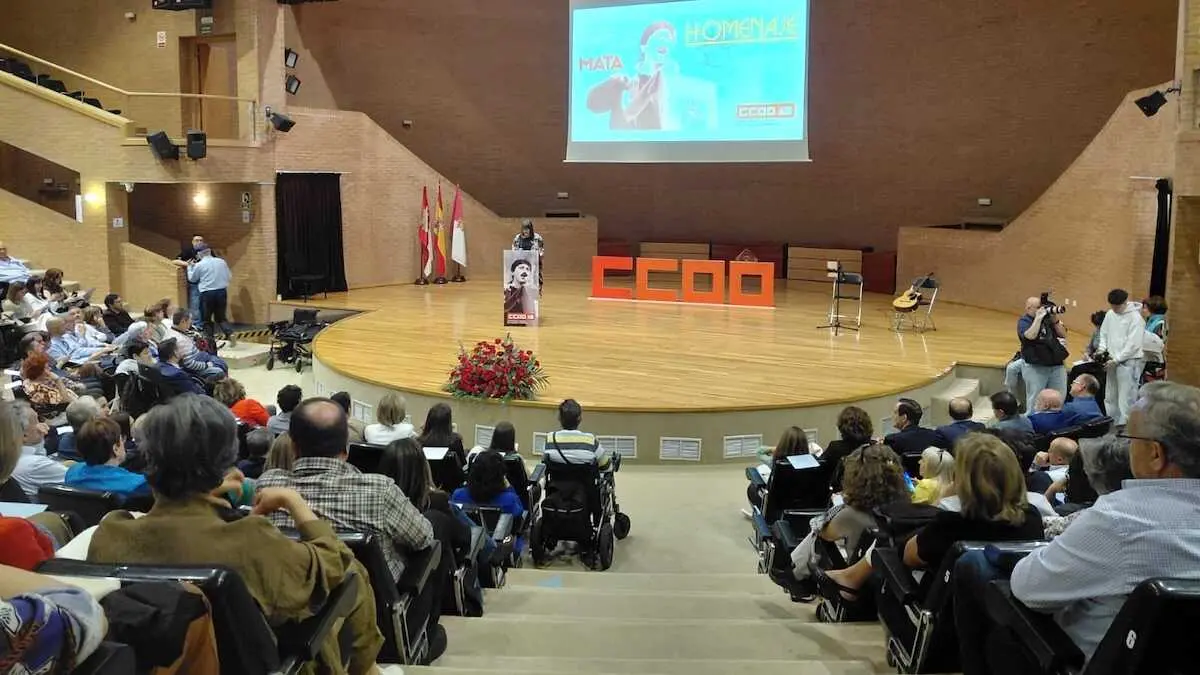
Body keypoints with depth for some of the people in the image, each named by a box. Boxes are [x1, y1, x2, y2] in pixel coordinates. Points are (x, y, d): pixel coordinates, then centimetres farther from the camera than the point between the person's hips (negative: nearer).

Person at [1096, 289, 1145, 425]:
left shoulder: (1135, 318, -14)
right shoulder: (1110, 314, 7)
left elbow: (1133, 345, -17)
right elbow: (1104, 333, 18)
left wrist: (1116, 360, -17)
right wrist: (1102, 349, 1)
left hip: (1129, 362, -7)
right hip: (1113, 361, 7)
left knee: (1126, 398, -7)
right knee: (1110, 397, 15)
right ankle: (1111, 423, 27)